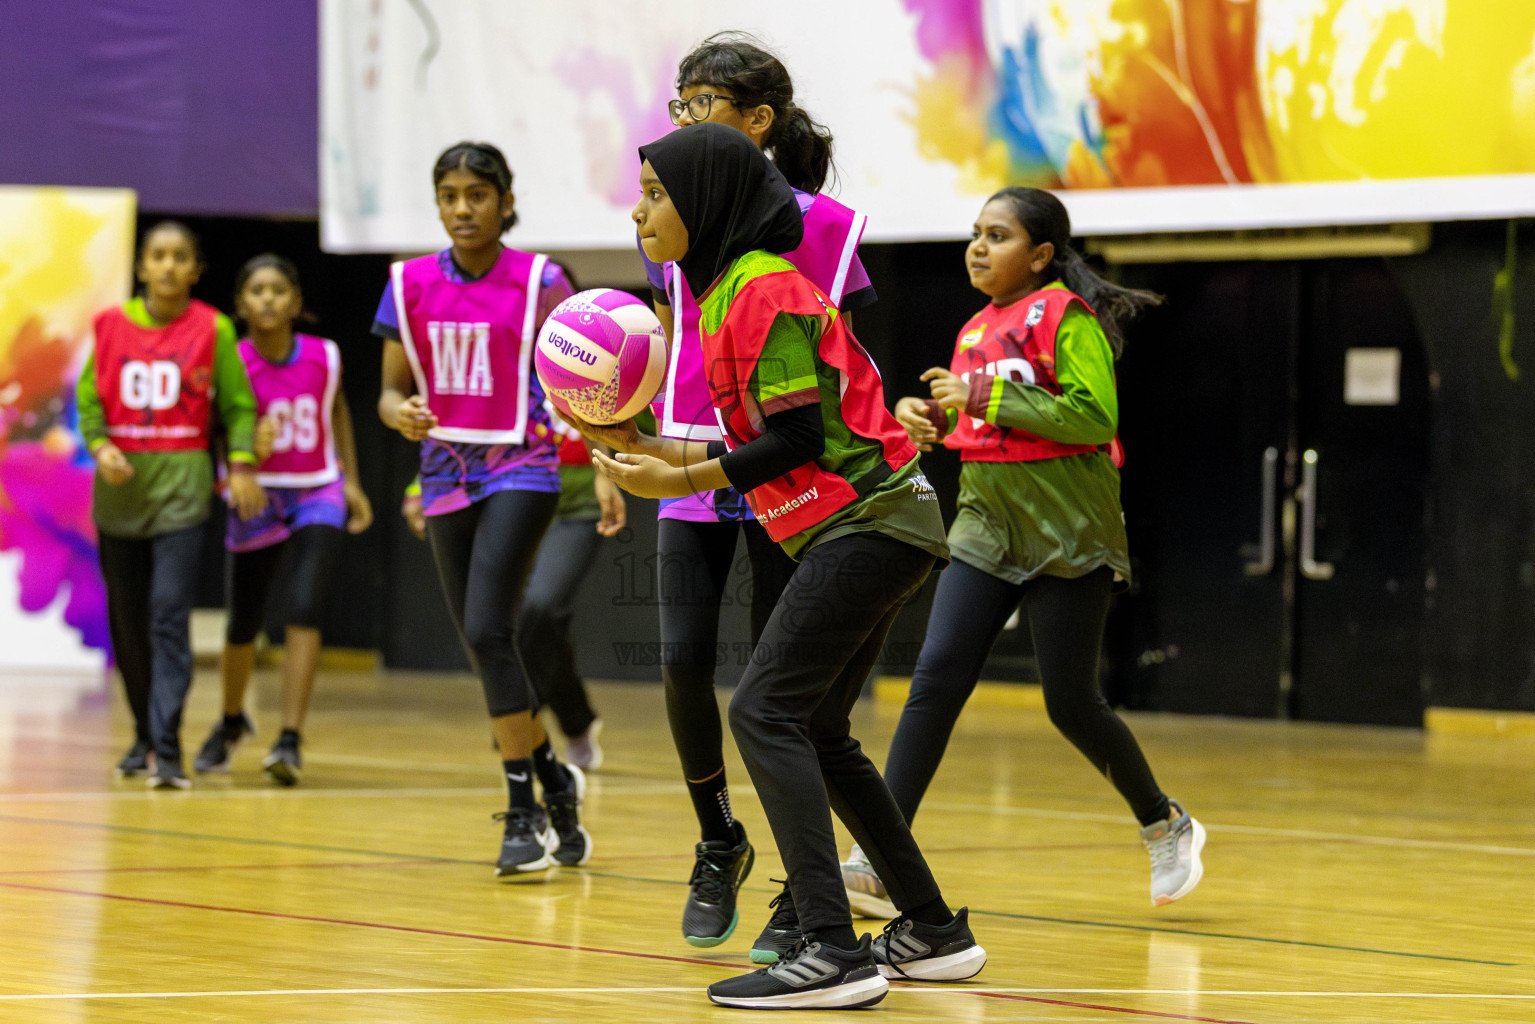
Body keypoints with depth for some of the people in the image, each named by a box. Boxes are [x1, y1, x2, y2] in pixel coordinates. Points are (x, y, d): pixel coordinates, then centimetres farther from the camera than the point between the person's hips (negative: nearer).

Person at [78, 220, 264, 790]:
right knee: (126, 621, 10)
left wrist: (242, 464, -9)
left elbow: (238, 405, 4)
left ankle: (168, 751, -17)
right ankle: (145, 735, 27)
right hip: (120, 485, 3)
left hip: (182, 483, -3)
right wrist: (100, 446, -8)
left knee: (169, 617, -14)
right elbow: (88, 398, 9)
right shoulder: (112, 326, 5)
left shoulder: (212, 330, -1)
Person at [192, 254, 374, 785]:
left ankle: (290, 741, -19)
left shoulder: (324, 357, -6)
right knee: (244, 622, 11)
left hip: (318, 494, 0)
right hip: (257, 497, 0)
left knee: (304, 610, -19)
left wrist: (351, 479, 14)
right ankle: (231, 721, 40)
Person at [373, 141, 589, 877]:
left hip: (520, 470, -5)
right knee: (483, 647, 8)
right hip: (447, 476, 5)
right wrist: (401, 414, -15)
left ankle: (525, 814, -12)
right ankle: (556, 784, 29)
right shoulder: (410, 285, 5)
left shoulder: (538, 282, -6)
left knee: (488, 630, -19)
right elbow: (392, 389, 8)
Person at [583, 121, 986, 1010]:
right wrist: (648, 448, 12)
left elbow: (798, 438, -17)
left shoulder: (765, 290, -14)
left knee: (766, 712, -16)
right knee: (814, 732, 15)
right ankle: (935, 932, 22)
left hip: (866, 525, -10)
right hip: (869, 530, 10)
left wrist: (680, 482, -14)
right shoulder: (728, 290, 16)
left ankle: (832, 951, -23)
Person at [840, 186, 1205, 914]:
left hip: (1067, 533, -6)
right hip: (988, 525, 6)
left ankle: (1167, 827, 26)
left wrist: (987, 396, -21)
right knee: (936, 681, -9)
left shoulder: (1066, 316, -10)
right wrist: (925, 413, 5)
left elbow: (1095, 417, -20)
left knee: (1071, 703, 1)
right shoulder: (977, 330, 13)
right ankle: (878, 861, -15)